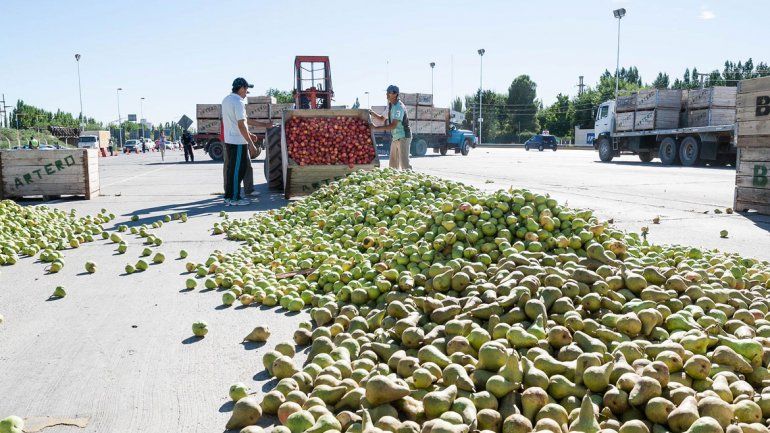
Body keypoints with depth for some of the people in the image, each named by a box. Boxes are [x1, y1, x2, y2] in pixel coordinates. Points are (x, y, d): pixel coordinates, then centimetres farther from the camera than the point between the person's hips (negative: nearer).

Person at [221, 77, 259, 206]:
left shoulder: (226, 100, 15)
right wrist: (250, 142, -16)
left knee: (231, 168, 15)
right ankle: (234, 198, 3)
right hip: (238, 141, -9)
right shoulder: (238, 102, -16)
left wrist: (248, 135, 22)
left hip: (229, 140, 9)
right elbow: (241, 124, -21)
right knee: (237, 169, -2)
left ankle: (229, 196, 19)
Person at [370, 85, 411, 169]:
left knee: (404, 164, -12)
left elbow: (393, 125, -26)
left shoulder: (399, 107, -19)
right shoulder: (390, 105, 11)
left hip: (403, 138, -9)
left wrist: (376, 128, -26)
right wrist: (372, 113, 7)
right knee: (393, 164, 11)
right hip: (395, 138, 9)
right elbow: (382, 118, 24)